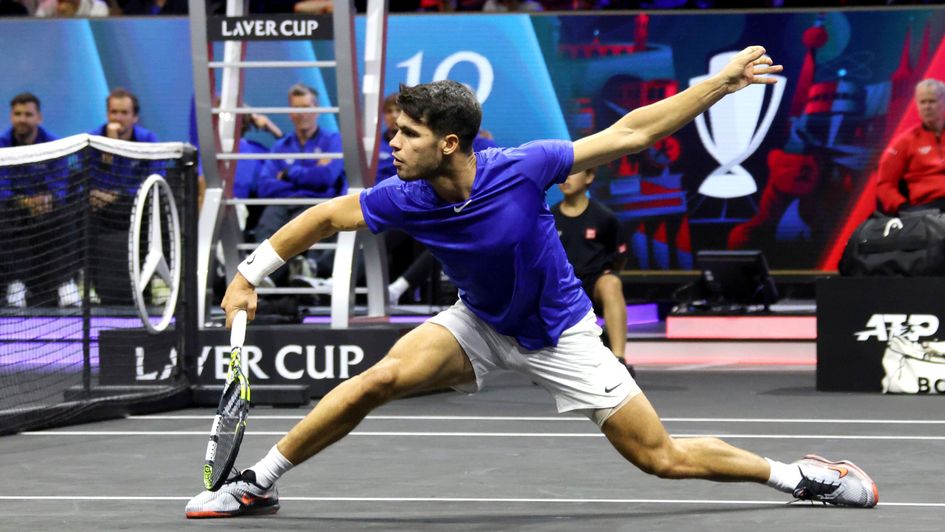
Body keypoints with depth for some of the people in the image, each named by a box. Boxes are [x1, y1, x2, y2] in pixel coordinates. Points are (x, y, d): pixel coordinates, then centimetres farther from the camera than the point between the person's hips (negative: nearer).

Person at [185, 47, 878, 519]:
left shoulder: (521, 169, -29)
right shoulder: (406, 201, -19)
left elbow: (629, 133, -23)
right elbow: (326, 217, -4)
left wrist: (721, 83, -26)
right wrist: (249, 274, -5)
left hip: (559, 334, -3)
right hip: (479, 325, 3)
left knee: (663, 458, -5)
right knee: (381, 377, -20)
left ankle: (800, 476, 14)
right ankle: (257, 484, -8)